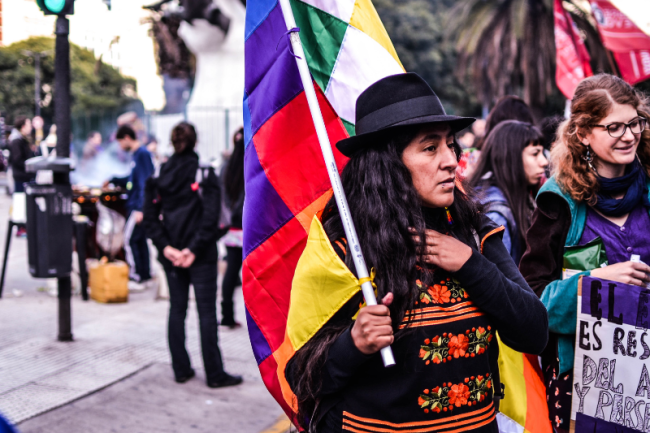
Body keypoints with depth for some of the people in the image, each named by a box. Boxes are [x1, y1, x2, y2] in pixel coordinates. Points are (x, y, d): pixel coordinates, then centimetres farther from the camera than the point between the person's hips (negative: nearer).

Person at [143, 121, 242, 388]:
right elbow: (211, 218, -17)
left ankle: (181, 370, 17)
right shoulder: (205, 175, -9)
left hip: (171, 255, 4)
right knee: (207, 312, 1)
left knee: (177, 309, 13)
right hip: (201, 256, -4)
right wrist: (194, 249, -15)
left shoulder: (159, 176, 3)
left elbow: (150, 217, -2)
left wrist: (165, 247, -7)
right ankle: (214, 374, 5)